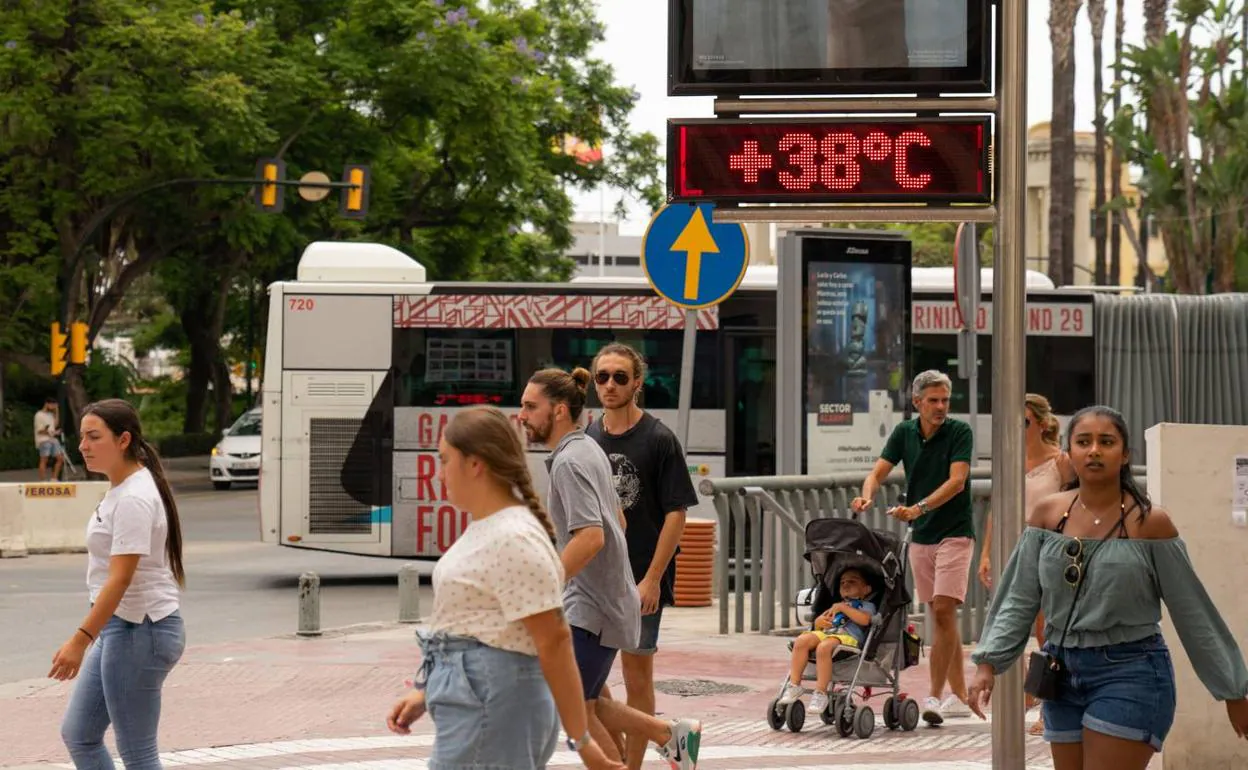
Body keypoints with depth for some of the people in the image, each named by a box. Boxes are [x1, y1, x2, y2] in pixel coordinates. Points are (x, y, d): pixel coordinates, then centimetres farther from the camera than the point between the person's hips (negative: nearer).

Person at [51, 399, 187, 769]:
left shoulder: (133, 499, -19)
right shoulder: (121, 489, 12)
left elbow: (120, 578, -26)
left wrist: (80, 640, -31)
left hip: (139, 632, -11)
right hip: (119, 628, 11)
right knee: (78, 735, 13)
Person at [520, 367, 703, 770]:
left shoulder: (570, 461, -18)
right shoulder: (588, 449, 13)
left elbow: (590, 537, -29)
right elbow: (615, 521, 23)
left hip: (591, 608, -10)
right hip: (592, 601, 10)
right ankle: (673, 734, 20)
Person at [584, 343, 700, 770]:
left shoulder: (659, 439, -7)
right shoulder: (587, 438, 7)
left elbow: (676, 514, -9)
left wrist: (652, 578, -15)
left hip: (640, 581, -4)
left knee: (637, 677, 4)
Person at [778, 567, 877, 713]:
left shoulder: (866, 605, 19)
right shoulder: (836, 605, 40)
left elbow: (865, 619, -5)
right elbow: (818, 623, 36)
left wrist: (843, 608, -4)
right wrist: (819, 622, 11)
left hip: (848, 637, -6)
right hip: (825, 633, 6)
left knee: (824, 647, -39)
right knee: (802, 640, -26)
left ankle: (821, 693, -36)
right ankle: (794, 684, -26)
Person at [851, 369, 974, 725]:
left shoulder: (959, 432, -9)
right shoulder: (904, 433, 5)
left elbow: (956, 481, -19)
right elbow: (879, 471, -1)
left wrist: (918, 508, -31)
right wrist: (867, 496, -24)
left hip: (954, 532, -6)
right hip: (920, 536, 6)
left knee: (944, 610, -16)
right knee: (940, 615, 9)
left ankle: (935, 696, -15)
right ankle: (960, 696, 16)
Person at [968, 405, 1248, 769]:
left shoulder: (1149, 522, -8)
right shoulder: (1048, 514, 3)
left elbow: (1192, 611, -3)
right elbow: (1019, 600, 5)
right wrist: (987, 663, -7)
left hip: (1130, 674, -5)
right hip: (1064, 673, 5)